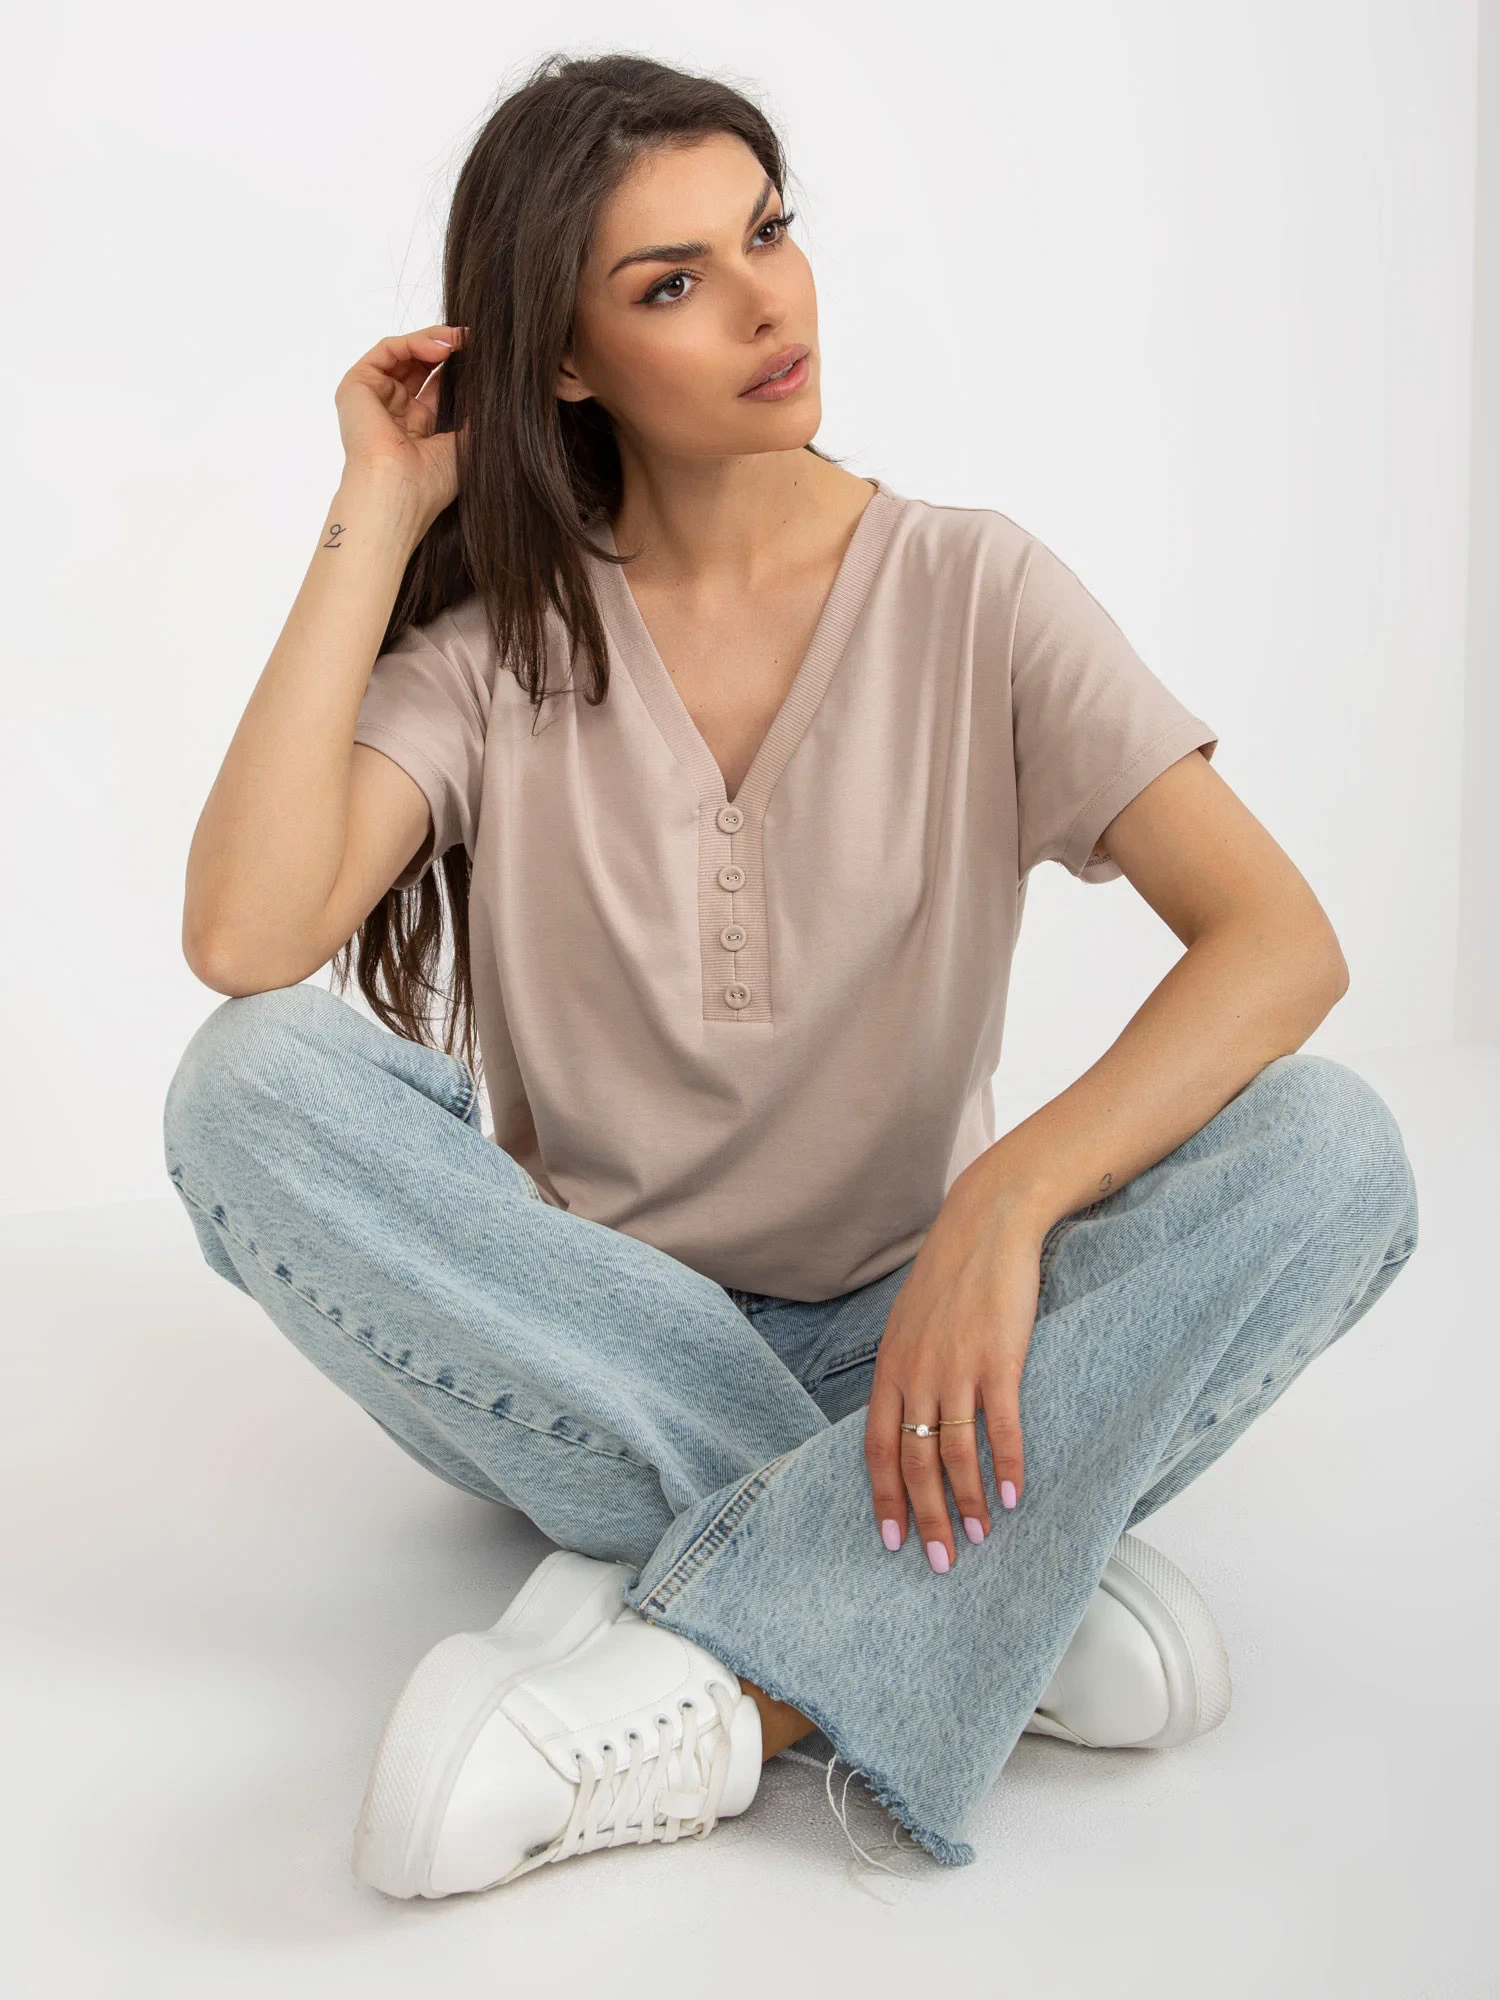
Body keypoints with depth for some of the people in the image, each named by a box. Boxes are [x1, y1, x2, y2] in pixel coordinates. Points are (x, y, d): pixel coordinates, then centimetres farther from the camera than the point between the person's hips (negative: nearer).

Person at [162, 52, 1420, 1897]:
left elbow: (1282, 938, -15)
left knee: (1328, 1149, -25)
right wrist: (376, 523, -13)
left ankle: (709, 1676, -33)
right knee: (255, 1081, -26)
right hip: (587, 1356, 1)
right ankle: (997, 1565, -26)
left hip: (898, 1348, 0)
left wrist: (1007, 1204, -31)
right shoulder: (497, 635, -1)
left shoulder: (972, 591, -2)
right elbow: (244, 939, -20)